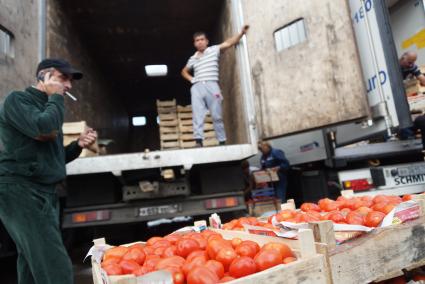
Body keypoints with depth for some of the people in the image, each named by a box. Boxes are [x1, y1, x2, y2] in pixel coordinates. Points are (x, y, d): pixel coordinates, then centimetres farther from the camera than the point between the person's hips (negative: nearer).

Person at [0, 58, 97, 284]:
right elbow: (44, 130, -24)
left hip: (43, 193, 9)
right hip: (22, 192, -9)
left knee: (33, 264, 12)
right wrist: (56, 98, -6)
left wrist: (78, 145, 5)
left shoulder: (46, 106, 23)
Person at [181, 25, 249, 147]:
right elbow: (184, 71, 34)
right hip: (196, 87, 3)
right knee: (197, 115, -9)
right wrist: (191, 79, 14)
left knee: (217, 115, -2)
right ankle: (198, 141, -14)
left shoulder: (214, 50, 12)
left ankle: (222, 141, 3)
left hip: (211, 85, -3)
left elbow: (229, 43, 1)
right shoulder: (193, 58, 21)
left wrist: (242, 32, -13)